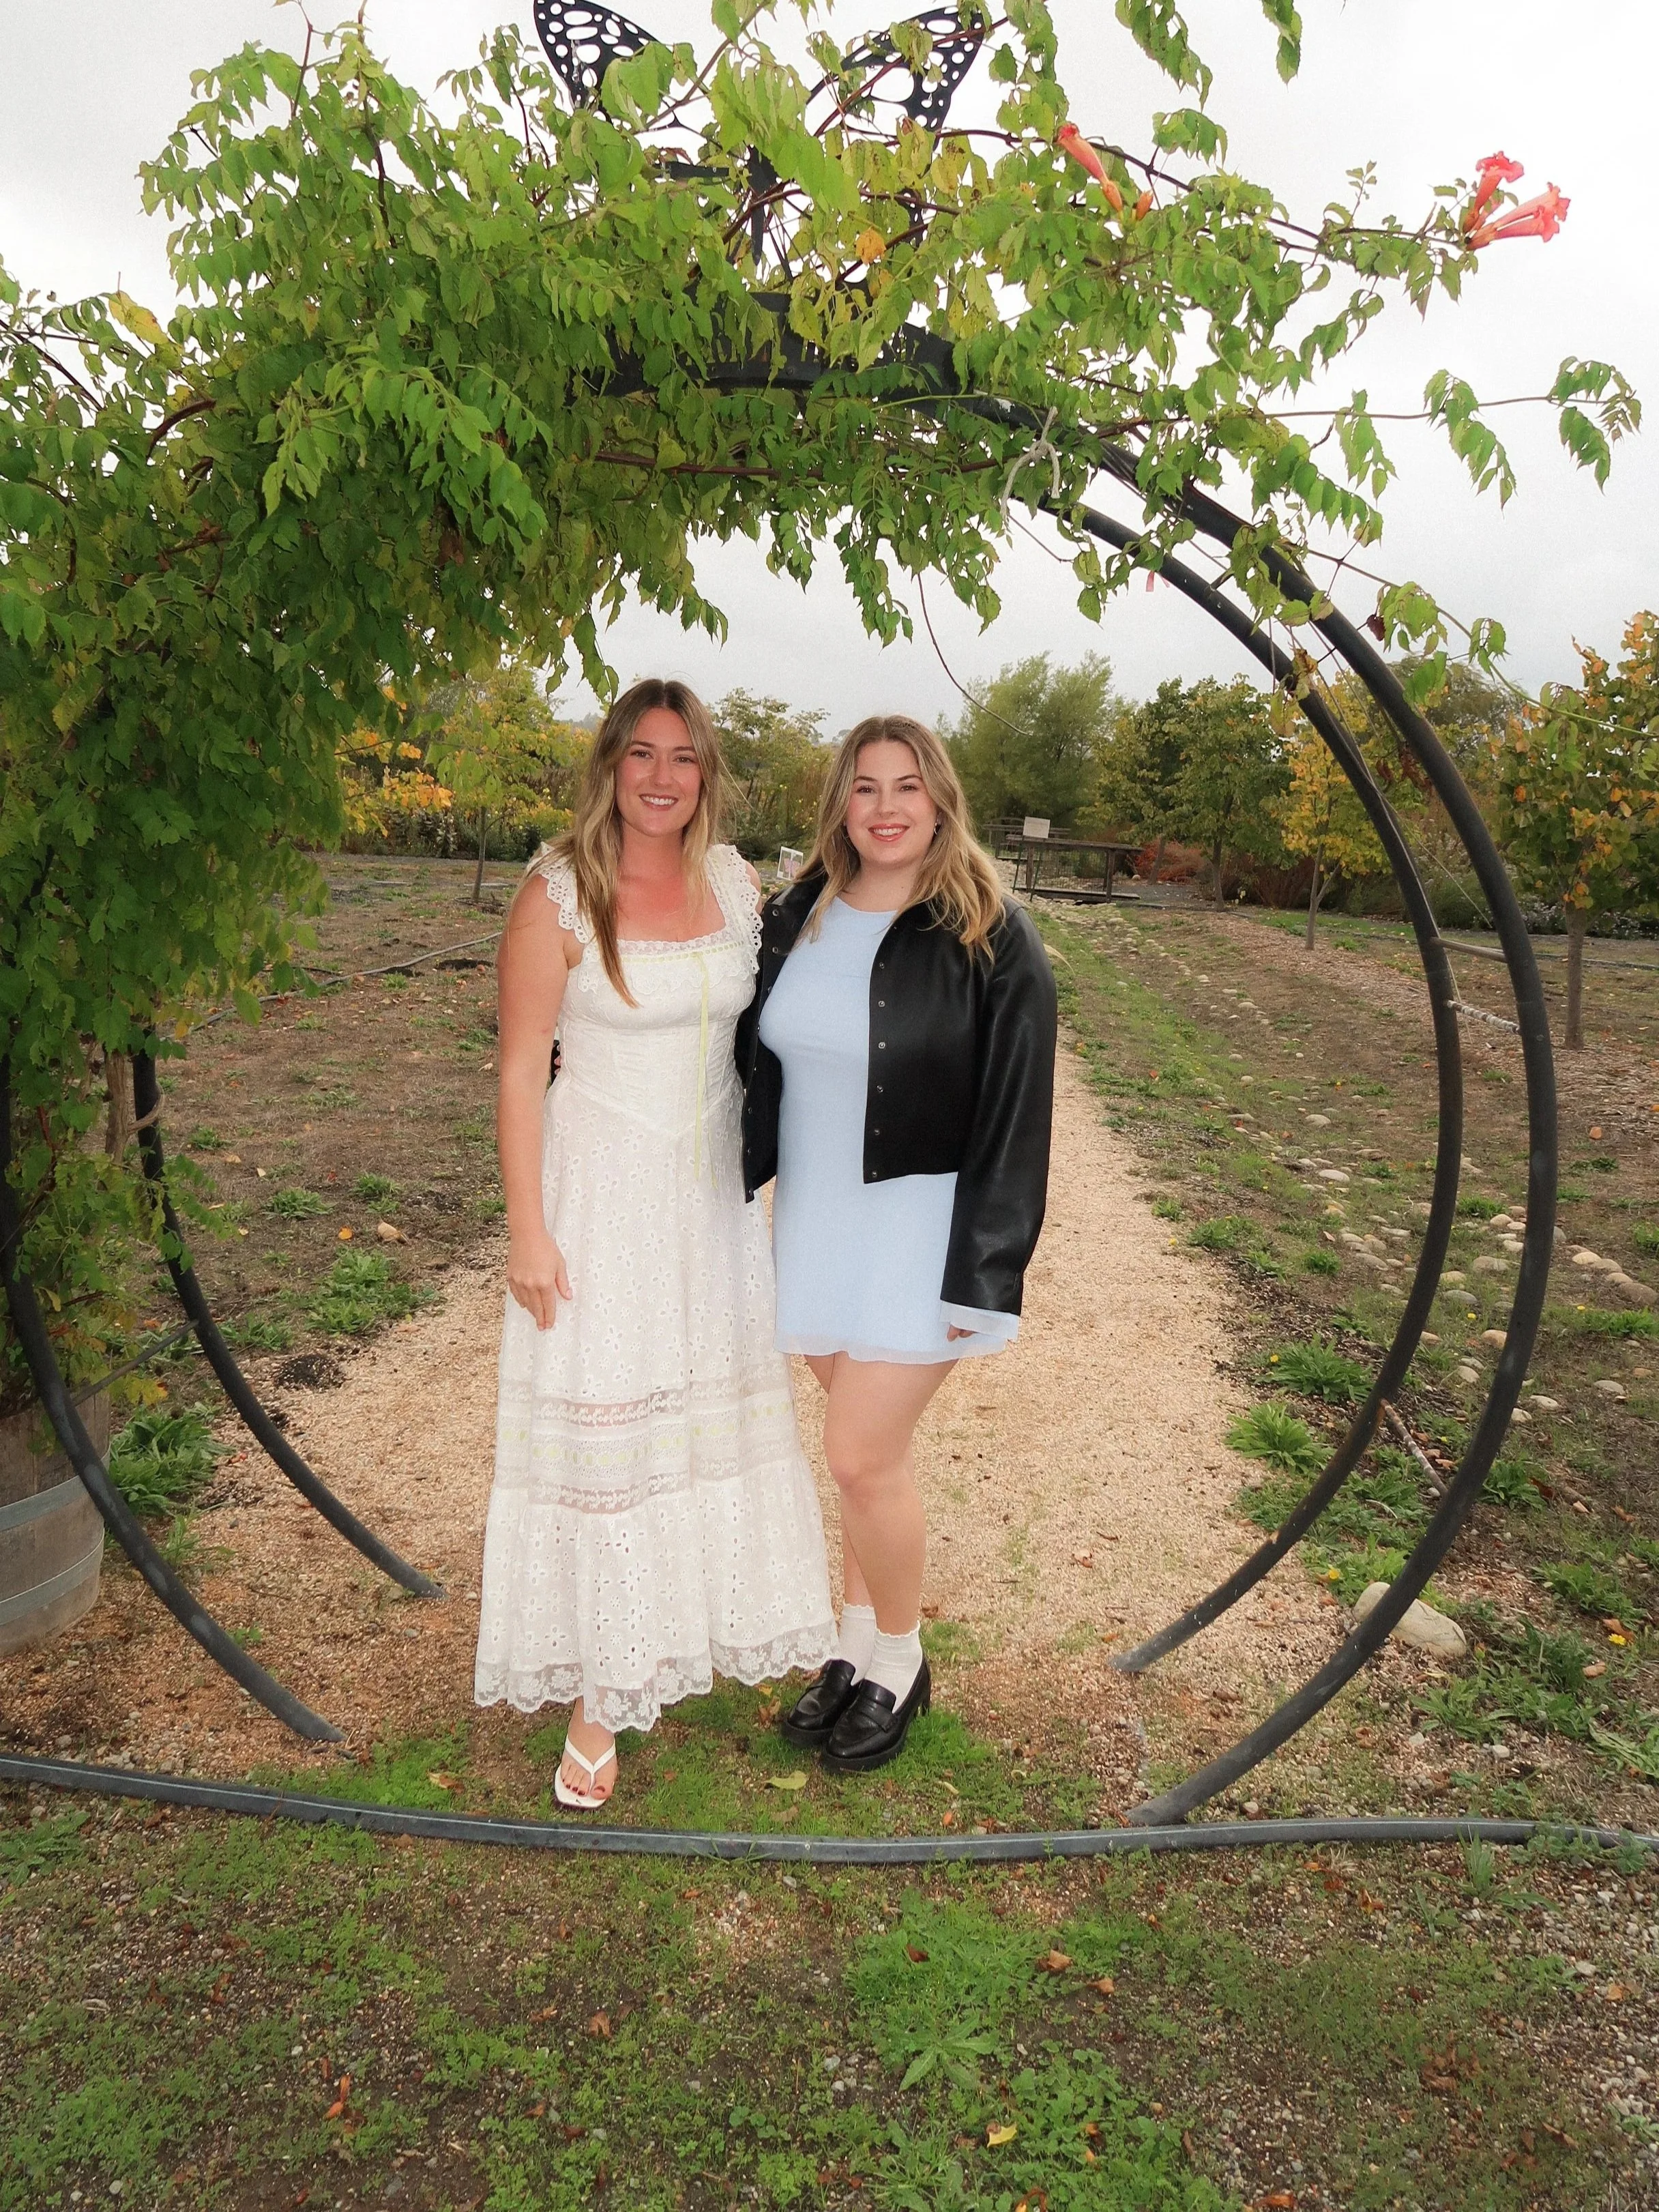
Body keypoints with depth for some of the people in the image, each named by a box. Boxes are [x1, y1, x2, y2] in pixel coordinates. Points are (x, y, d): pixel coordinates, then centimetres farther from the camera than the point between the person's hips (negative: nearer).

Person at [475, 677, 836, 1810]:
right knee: (599, 1422, 3)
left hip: (713, 1185, 5)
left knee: (718, 1401, 16)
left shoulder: (738, 884, 2)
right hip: (602, 1188, -5)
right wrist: (529, 1233, -14)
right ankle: (598, 1696, 19)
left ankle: (710, 1623, 40)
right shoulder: (559, 895, -12)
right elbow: (521, 1071, -12)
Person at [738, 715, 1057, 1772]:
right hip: (815, 1219, 5)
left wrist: (981, 1275, -14)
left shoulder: (992, 940, -12)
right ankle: (860, 1644, 34)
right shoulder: (797, 917, 4)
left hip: (920, 1229, -5)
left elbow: (1015, 1115, -12)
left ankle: (900, 1662, 22)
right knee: (870, 1443, 16)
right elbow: (758, 1065, 12)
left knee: (862, 1454, -4)